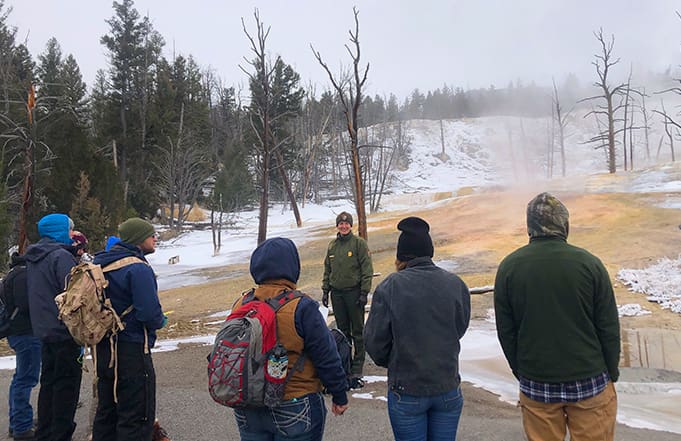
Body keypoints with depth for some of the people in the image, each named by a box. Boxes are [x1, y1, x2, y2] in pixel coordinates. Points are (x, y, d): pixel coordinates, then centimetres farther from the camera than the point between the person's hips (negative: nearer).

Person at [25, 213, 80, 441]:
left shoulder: (33, 258, 11)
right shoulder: (61, 256, -18)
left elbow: (39, 292, 18)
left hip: (44, 329, 9)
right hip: (64, 331, -9)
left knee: (49, 382, 18)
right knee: (67, 384, 2)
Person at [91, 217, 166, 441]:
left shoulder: (101, 263, 7)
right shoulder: (138, 268, -20)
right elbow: (150, 314, -25)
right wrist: (161, 321, -5)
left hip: (103, 349, 9)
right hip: (132, 351, -9)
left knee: (106, 411, 22)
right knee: (136, 417, 3)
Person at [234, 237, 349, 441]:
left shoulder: (240, 305, -3)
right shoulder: (301, 308, -20)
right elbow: (327, 359, -14)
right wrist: (340, 395, 0)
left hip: (248, 411, 5)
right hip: (295, 410, -4)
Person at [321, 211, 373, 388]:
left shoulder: (359, 243, -5)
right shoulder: (332, 246, 11)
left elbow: (367, 269, -8)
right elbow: (327, 270, 18)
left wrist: (364, 292, -13)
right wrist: (325, 290, 11)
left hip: (354, 292, -5)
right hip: (336, 292, 5)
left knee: (357, 331, 1)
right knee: (342, 331, 12)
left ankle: (357, 368, 9)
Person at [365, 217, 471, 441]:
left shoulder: (389, 287, -16)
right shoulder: (456, 285, -8)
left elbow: (375, 341, -10)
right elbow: (460, 329, 3)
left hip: (406, 391, -2)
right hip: (448, 388, 3)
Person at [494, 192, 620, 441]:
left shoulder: (509, 267, -6)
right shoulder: (589, 264, -10)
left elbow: (505, 331, 0)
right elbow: (609, 328, -4)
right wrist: (611, 373, 10)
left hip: (535, 384, 1)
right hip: (590, 382, -1)